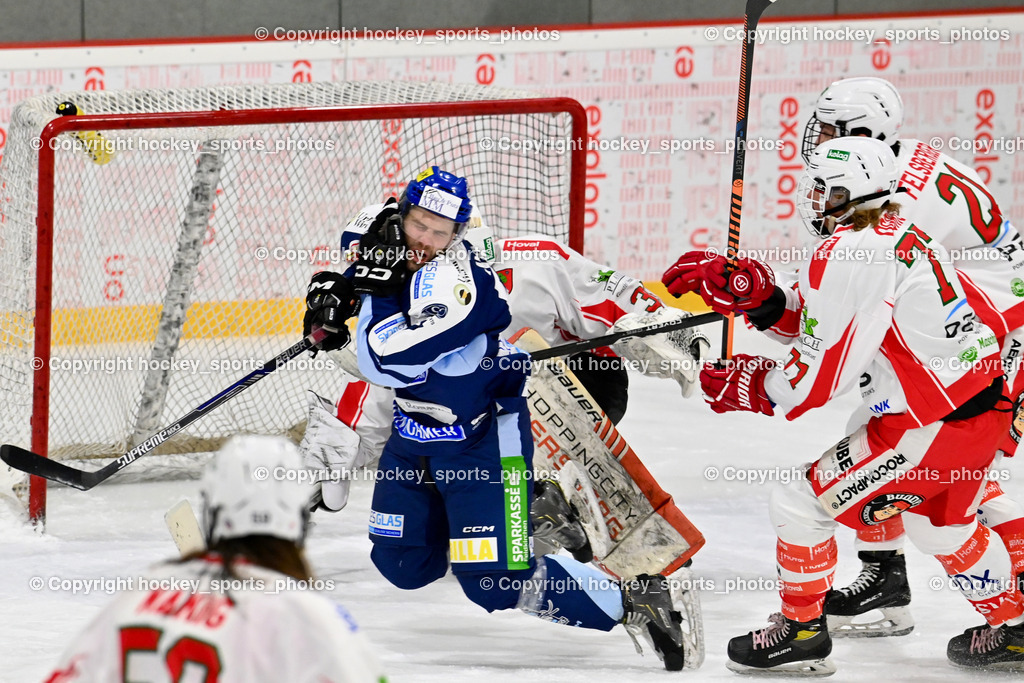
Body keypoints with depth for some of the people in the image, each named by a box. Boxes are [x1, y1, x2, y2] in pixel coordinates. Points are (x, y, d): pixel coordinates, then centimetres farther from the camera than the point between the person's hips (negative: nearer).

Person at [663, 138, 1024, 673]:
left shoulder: (851, 254, -18)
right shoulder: (897, 236, 12)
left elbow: (824, 373, -16)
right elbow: (815, 321, 16)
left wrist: (756, 388, -1)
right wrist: (752, 293, 2)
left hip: (931, 428, -10)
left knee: (801, 502, 2)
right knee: (938, 523, 34)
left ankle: (801, 630, 15)